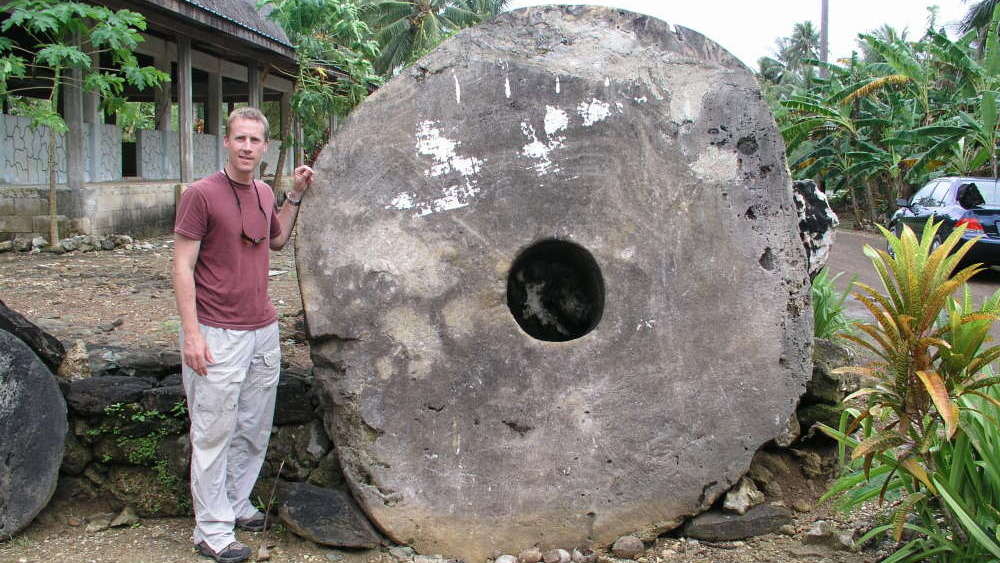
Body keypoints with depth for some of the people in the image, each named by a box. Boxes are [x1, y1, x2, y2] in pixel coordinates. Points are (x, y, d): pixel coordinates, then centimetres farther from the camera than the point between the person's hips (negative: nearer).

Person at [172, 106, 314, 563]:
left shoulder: (263, 194, 10)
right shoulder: (200, 194, -10)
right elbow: (182, 265, -11)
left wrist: (295, 196, 16)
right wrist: (192, 333, -17)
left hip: (263, 330, 7)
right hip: (218, 334, -7)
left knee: (254, 430, 14)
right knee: (214, 433, 0)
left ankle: (236, 503, 31)